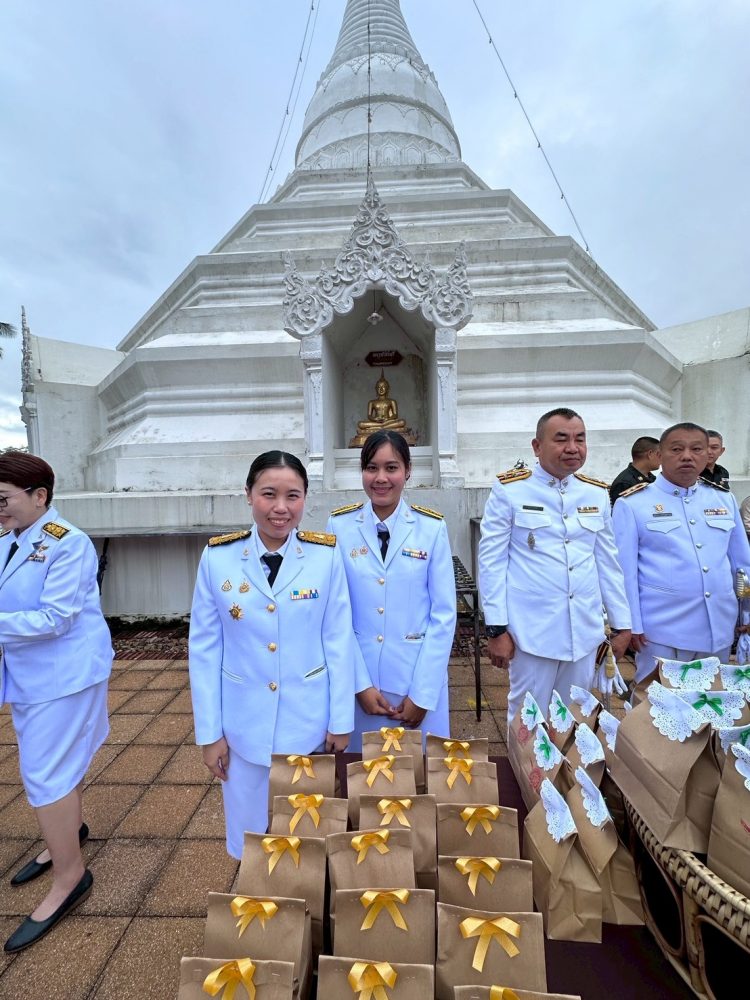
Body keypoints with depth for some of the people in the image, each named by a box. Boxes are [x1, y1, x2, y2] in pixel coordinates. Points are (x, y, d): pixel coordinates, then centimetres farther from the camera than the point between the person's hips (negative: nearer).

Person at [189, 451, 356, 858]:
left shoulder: (326, 555, -12)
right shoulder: (217, 557, -9)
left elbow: (339, 641, -7)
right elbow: (204, 647, -4)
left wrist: (340, 721, -3)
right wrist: (209, 731, -2)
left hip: (309, 722, 0)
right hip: (244, 725, 1)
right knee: (252, 838, 20)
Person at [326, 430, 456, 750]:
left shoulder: (432, 527, -7)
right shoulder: (339, 525, -6)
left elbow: (444, 614, -5)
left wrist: (423, 694, -8)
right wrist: (361, 684, -8)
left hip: (419, 676, 0)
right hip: (357, 675, 1)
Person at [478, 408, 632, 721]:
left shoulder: (597, 493, 5)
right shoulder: (509, 489, -9)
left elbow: (607, 562, 11)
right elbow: (491, 561, -9)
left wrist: (621, 624, 11)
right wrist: (497, 628, -10)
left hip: (585, 632, 5)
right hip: (532, 632, -4)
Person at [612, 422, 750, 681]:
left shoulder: (724, 499, 8)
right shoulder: (632, 503, -7)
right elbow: (625, 569, -8)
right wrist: (631, 624, -10)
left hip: (720, 628, 5)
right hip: (661, 630, -5)